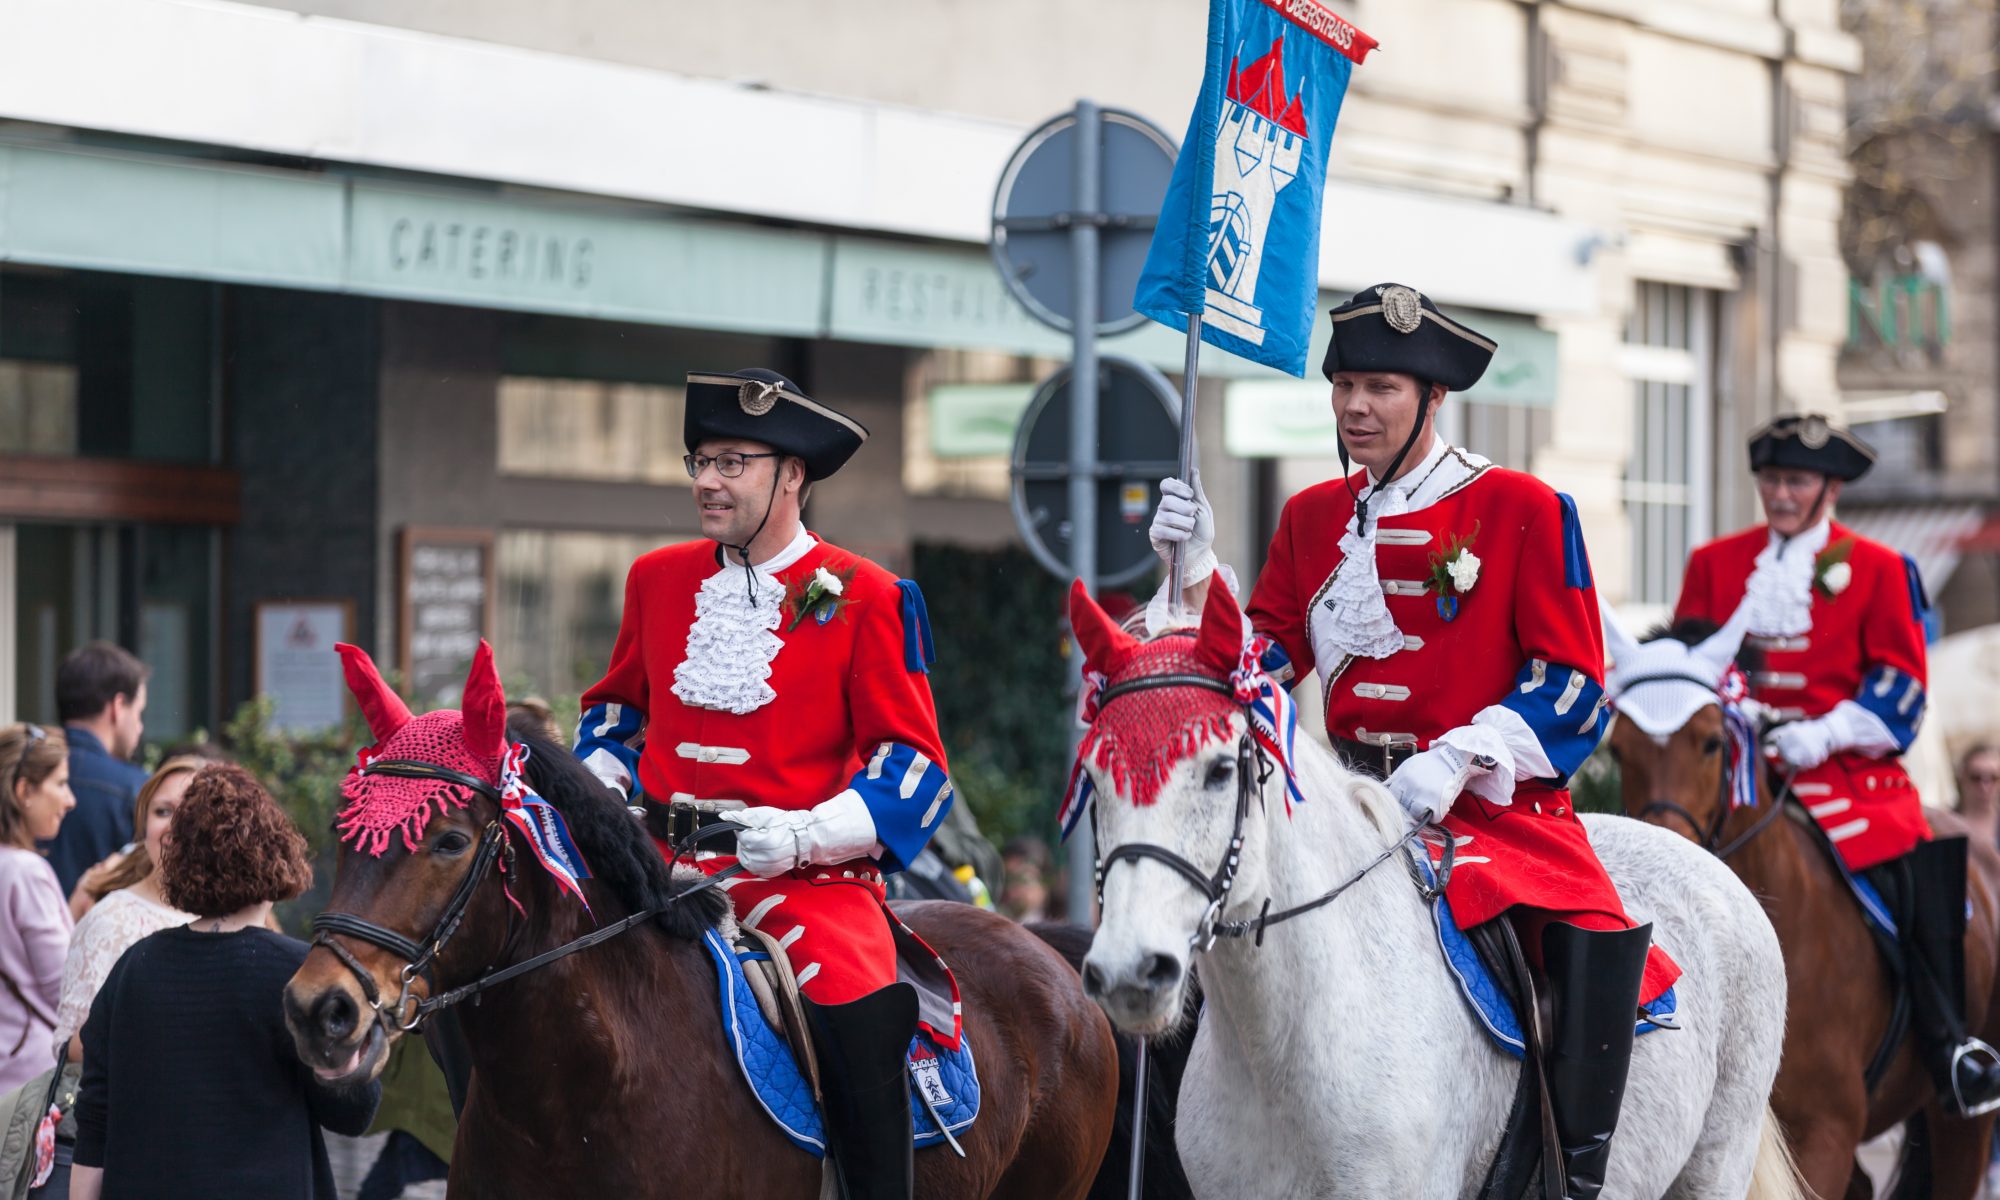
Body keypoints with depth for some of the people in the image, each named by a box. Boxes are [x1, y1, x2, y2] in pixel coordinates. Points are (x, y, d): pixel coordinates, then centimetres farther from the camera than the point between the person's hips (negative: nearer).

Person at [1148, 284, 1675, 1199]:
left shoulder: (1522, 508, -2)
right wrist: (1198, 571, -6)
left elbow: (1573, 683, -6)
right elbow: (1262, 665, 10)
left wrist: (1456, 759, -19)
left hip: (1495, 804, -5)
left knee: (1596, 941, -31)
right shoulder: (1312, 518, 12)